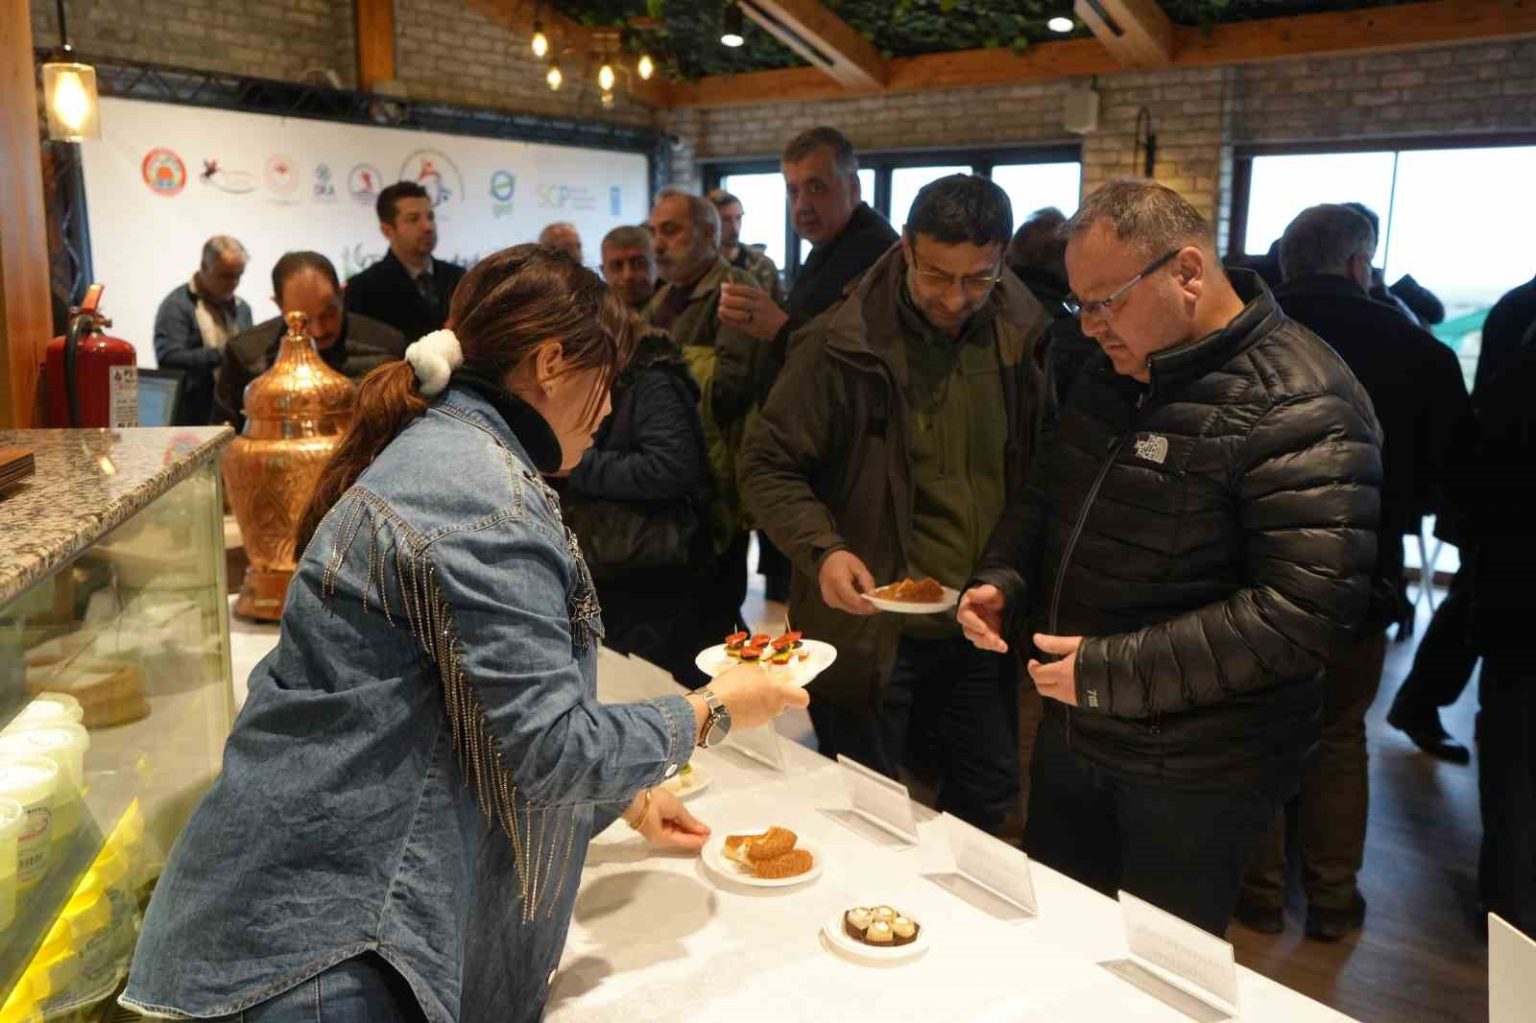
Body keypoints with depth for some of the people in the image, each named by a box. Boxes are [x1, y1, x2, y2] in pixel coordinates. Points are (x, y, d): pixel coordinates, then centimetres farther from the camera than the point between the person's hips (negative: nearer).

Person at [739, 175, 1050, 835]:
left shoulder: (1027, 337, -2)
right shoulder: (844, 342, -12)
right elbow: (768, 466, -7)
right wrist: (823, 549, -22)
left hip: (981, 629, 4)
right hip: (871, 626, -3)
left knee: (988, 797, 17)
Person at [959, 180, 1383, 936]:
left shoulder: (1300, 408, -22)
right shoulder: (1114, 372, 4)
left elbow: (1304, 610, -27)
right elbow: (1046, 496, 16)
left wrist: (1113, 670, -25)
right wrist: (1001, 581, -4)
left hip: (1195, 779, -7)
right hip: (1070, 731, 8)